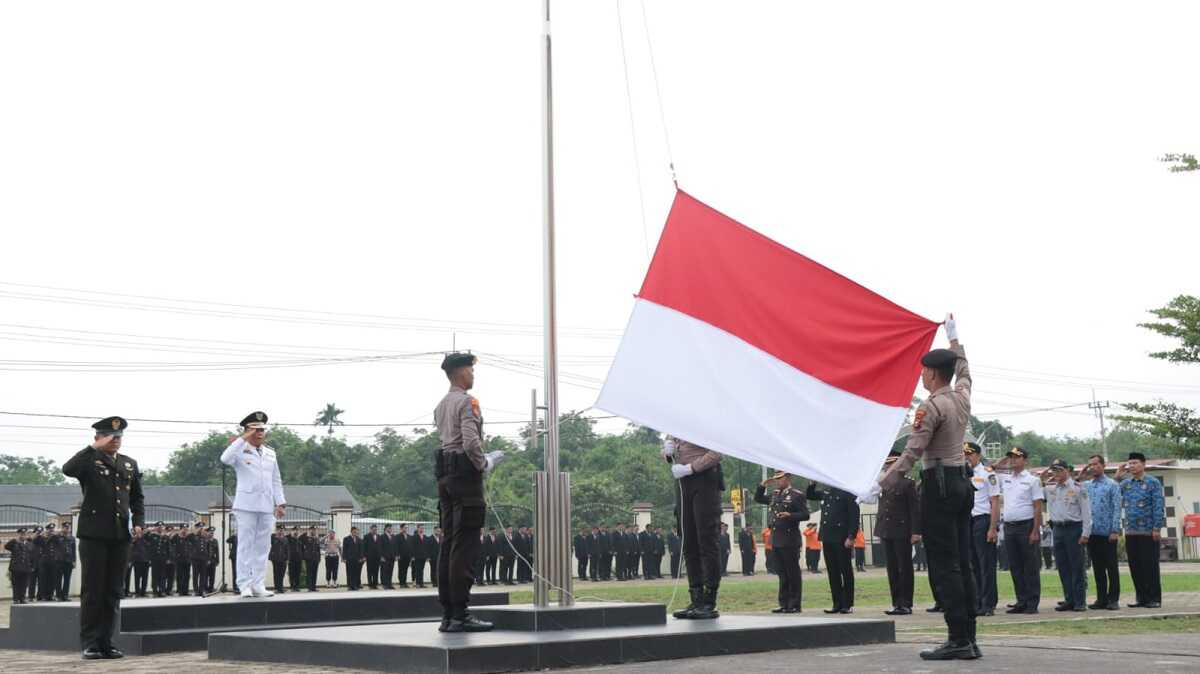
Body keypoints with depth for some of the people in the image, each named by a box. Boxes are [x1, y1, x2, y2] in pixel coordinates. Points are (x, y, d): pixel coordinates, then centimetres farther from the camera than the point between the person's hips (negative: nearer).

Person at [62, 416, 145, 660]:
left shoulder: (130, 464, 15)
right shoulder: (89, 461, 0)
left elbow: (137, 498, 19)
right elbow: (68, 469, -22)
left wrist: (138, 522, 4)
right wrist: (94, 448, -18)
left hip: (120, 534, 4)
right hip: (94, 534, -4)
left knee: (113, 591, 6)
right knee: (92, 590, -1)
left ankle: (106, 641, 11)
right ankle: (90, 643, 3)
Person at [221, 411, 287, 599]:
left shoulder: (270, 453, 16)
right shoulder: (240, 451, -1)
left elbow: (276, 481, 19)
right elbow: (225, 459, -23)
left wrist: (280, 503, 11)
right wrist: (243, 439, -21)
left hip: (266, 507, 5)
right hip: (246, 506, -5)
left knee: (263, 547, 5)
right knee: (245, 546, -3)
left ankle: (258, 585, 9)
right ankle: (245, 585, -1)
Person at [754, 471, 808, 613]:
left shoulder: (797, 495, -5)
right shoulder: (775, 495, 16)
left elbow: (805, 515, -9)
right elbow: (757, 498, 27)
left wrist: (790, 516, -24)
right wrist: (763, 485, 13)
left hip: (790, 540, -7)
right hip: (776, 540, 7)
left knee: (793, 573, -2)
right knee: (782, 573, 11)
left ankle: (794, 605, 2)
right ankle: (784, 604, 16)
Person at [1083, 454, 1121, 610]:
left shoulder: (1112, 485, -1)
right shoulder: (1086, 486, 12)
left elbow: (1116, 509, -7)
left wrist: (1115, 530, -14)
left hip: (1107, 533, -5)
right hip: (1092, 533, 5)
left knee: (1111, 567, 0)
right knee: (1097, 568, 8)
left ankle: (1113, 599, 5)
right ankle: (1101, 599, 14)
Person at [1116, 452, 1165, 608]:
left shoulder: (1153, 483, -3)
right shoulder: (1125, 483, 12)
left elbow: (1159, 506, -7)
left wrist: (1157, 528, -14)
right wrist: (1117, 478, 5)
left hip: (1148, 531, -5)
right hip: (1131, 531, 5)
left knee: (1150, 566, -2)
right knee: (1135, 566, 7)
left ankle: (1154, 598, 5)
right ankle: (1141, 598, 14)